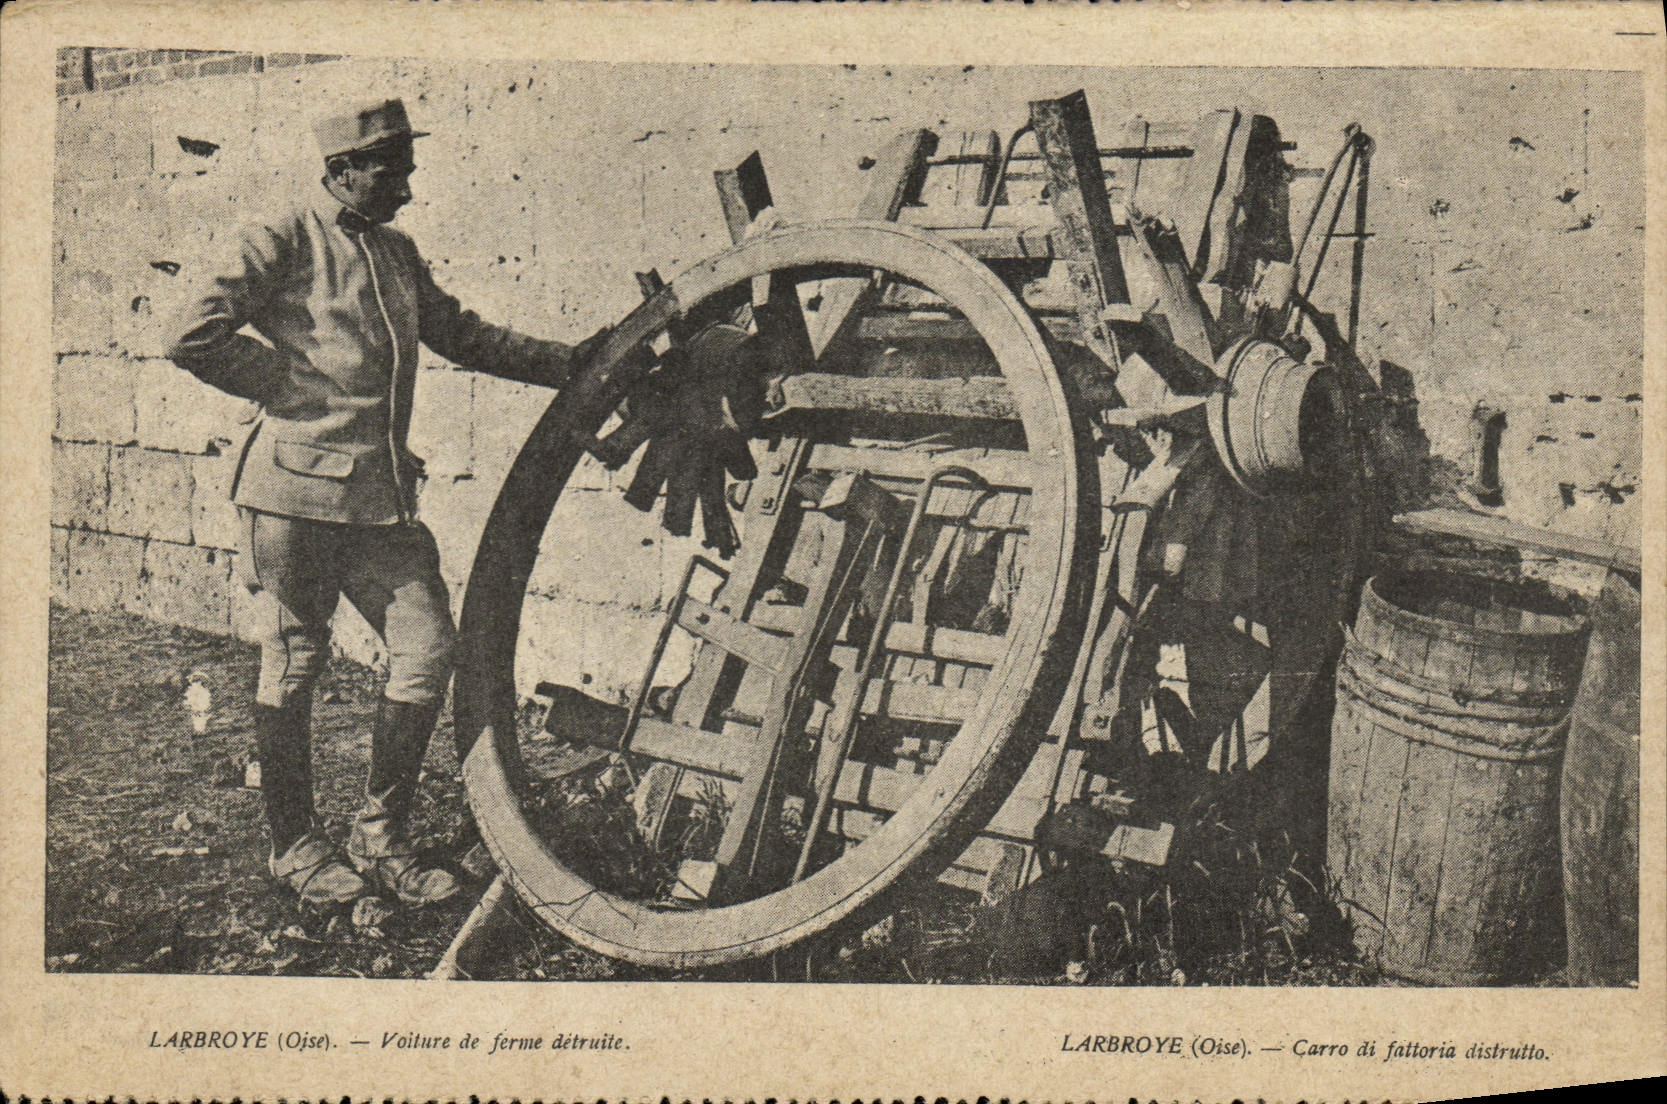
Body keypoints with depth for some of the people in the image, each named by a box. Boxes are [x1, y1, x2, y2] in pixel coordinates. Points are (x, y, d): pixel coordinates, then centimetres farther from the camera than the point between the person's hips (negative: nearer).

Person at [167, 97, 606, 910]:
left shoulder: (396, 253, 18)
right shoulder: (282, 243, -3)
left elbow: (461, 336, 23)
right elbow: (194, 338, -9)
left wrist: (570, 362, 17)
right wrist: (296, 385, -6)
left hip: (381, 493, 6)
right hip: (298, 486, -6)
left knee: (428, 648, -1)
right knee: (292, 666, 3)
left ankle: (381, 835, 14)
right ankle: (293, 845, 20)